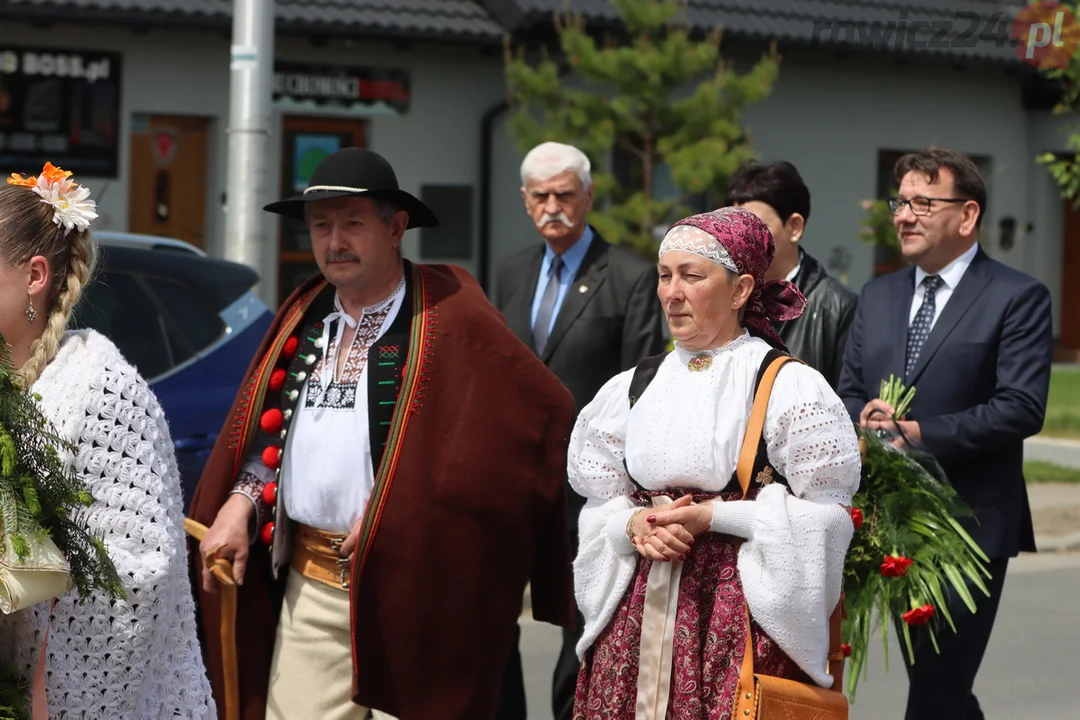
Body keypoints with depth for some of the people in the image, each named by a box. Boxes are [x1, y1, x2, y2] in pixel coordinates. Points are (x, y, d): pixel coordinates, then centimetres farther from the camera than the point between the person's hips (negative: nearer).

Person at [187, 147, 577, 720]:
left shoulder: (448, 318, -8)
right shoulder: (304, 317, 13)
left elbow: (546, 412, -12)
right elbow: (267, 431, 21)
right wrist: (240, 502, 4)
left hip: (407, 590, -5)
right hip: (308, 587, 5)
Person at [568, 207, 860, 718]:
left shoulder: (788, 385, -4)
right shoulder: (633, 387, 11)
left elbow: (827, 512, -8)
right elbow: (599, 504, 14)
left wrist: (709, 517, -14)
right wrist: (636, 524, -8)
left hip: (744, 614, -4)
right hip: (638, 613, 4)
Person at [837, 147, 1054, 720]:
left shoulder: (1017, 298, -5)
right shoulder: (878, 296, 14)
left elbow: (1022, 407, -15)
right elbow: (849, 392, 14)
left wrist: (919, 432, -19)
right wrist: (863, 421, -10)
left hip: (970, 524, -6)